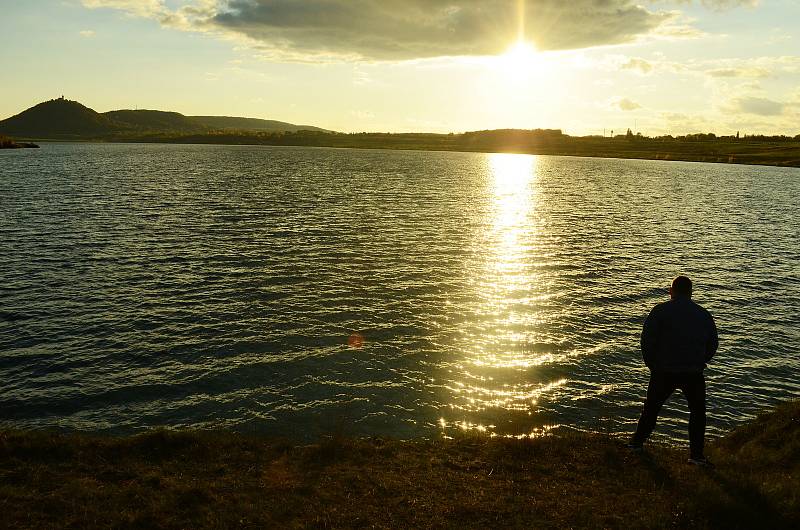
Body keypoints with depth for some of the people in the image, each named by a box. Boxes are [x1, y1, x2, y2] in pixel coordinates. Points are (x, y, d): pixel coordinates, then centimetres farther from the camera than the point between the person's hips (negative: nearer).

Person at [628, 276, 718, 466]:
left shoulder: (660, 311, -4)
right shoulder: (704, 315, 7)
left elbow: (647, 338, -8)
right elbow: (713, 344, 12)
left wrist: (651, 363, 5)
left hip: (663, 372, -1)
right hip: (694, 374, 1)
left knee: (651, 407, 14)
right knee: (697, 411, 15)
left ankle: (637, 442, 24)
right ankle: (696, 454, 12)